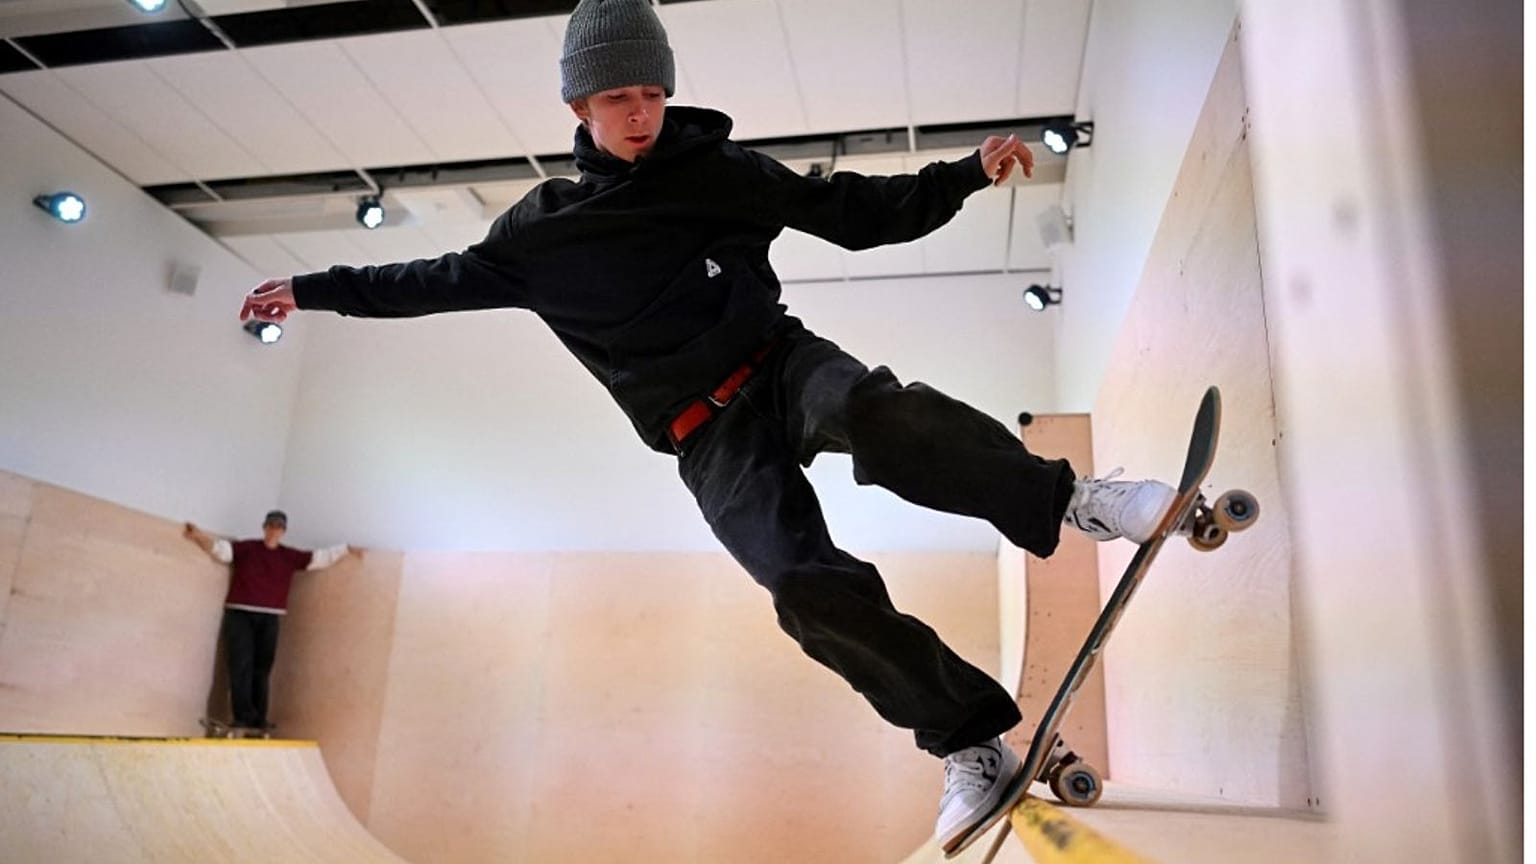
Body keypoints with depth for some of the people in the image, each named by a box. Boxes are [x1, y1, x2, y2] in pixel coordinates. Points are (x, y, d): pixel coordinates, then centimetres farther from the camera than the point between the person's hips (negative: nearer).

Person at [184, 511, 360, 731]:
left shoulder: (290, 556, 11)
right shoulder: (245, 548, 2)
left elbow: (320, 557, 15)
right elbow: (222, 548, -13)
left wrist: (346, 550, 14)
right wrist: (200, 536, -31)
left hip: (270, 619, 3)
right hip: (239, 615, -3)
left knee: (261, 670, 3)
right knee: (241, 667, -9)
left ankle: (258, 720, 6)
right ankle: (244, 718, -9)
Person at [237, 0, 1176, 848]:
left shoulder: (720, 170, 9)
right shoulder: (543, 226, 11)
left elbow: (856, 214, 9)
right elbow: (443, 279, 23)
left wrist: (968, 173, 1)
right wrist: (317, 290, 26)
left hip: (780, 362, 1)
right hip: (708, 440, 0)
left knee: (868, 407, -37)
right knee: (812, 589, -24)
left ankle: (1068, 501, -23)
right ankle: (974, 742, -10)